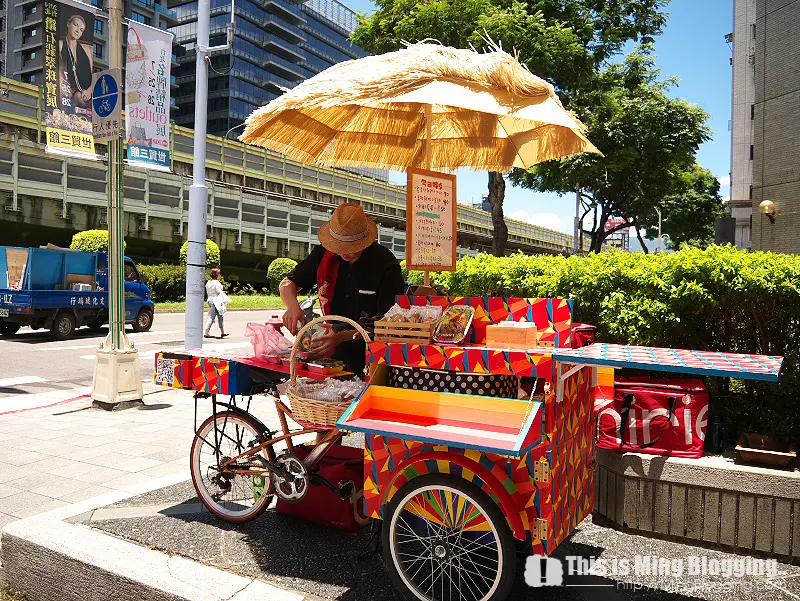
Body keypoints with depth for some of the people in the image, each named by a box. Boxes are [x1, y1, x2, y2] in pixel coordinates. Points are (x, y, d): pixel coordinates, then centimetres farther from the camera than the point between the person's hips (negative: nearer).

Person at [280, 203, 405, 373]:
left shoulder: (386, 265, -11)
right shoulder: (323, 254, 2)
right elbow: (288, 283, 16)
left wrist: (344, 336, -23)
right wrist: (293, 306, -8)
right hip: (336, 353, 4)